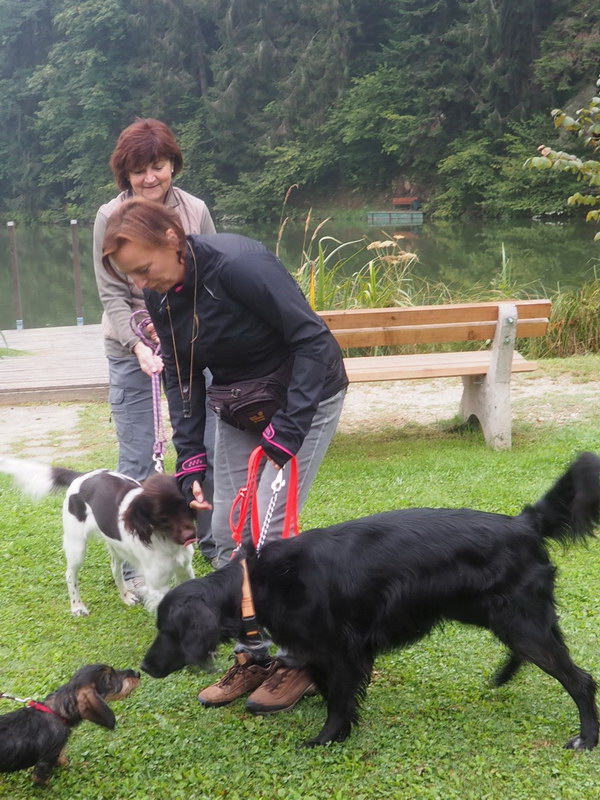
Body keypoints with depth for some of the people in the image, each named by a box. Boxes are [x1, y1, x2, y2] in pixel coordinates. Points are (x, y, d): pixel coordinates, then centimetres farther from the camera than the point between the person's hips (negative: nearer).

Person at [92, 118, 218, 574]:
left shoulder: (195, 211, 0)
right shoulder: (110, 217, -5)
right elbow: (112, 295, -6)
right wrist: (138, 345, -19)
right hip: (132, 353, -2)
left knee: (207, 450, 8)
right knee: (137, 460, 1)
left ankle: (214, 545, 28)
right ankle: (136, 566, 15)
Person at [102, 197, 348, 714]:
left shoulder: (238, 264, -28)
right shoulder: (159, 298, -6)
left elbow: (313, 340, -25)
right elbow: (182, 378, 2)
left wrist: (286, 432, -28)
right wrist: (190, 464, -7)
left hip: (305, 394, -7)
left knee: (269, 530, -11)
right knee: (227, 532, 3)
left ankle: (302, 661, 7)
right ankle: (251, 657, 19)